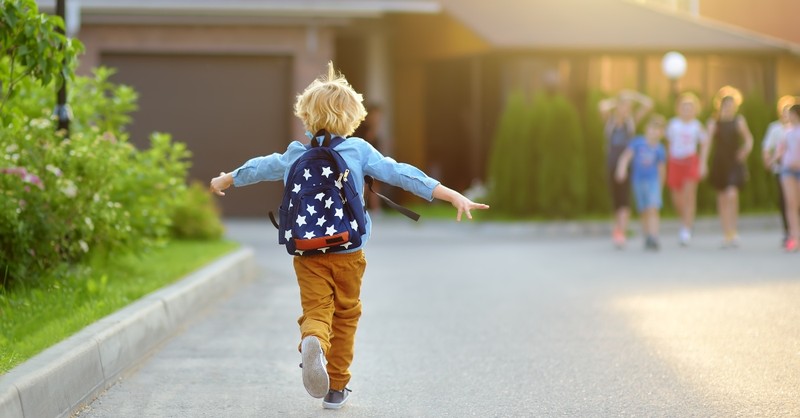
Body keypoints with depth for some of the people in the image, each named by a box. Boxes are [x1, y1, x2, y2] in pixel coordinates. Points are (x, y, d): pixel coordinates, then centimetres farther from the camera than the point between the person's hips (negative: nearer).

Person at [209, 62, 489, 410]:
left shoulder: (295, 155, 7)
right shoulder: (360, 150, -1)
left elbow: (258, 168, 24)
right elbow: (401, 174, -9)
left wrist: (224, 181, 45)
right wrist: (453, 196, -13)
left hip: (308, 253, 1)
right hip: (348, 252, -1)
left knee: (316, 310, -1)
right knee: (345, 315, 14)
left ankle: (313, 342, -38)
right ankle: (336, 388, 20)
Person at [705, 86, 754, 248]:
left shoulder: (739, 121, 1)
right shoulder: (714, 122, 1)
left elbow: (749, 139, 11)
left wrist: (745, 151, -9)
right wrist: (703, 163, -11)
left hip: (735, 163, -2)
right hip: (719, 164, 2)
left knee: (732, 195, -19)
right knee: (722, 199, 7)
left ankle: (733, 232, -10)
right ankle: (727, 234, 17)